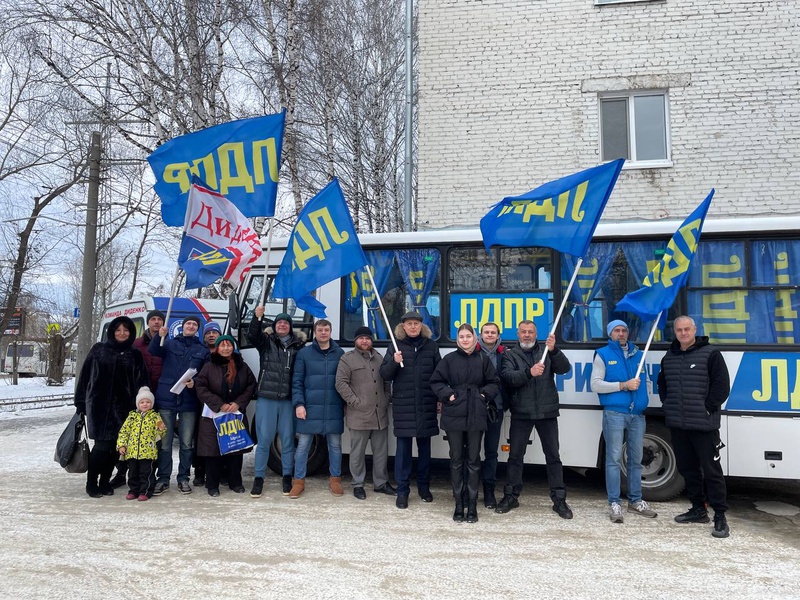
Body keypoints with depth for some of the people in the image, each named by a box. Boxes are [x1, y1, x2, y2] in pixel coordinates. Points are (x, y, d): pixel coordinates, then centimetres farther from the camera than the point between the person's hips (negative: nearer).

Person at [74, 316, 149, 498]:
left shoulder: (135, 355, 8)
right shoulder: (99, 349, 6)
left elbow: (141, 383, 4)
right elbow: (85, 376, 5)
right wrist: (81, 402, 1)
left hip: (123, 407, 2)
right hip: (99, 405, -2)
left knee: (114, 446, 4)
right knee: (102, 444, -7)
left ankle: (105, 481, 19)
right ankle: (91, 483, 9)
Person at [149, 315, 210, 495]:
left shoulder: (203, 350, 11)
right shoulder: (170, 344, 10)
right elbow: (153, 350, -9)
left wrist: (195, 382, -14)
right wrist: (160, 337, -29)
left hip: (189, 401, 1)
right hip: (166, 399, -1)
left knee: (187, 443, 5)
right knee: (164, 442, 1)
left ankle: (183, 478, 16)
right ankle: (163, 478, 11)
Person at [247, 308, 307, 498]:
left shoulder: (298, 345, 6)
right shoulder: (266, 341, 7)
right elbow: (252, 335, -13)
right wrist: (257, 318, -31)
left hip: (288, 400, 1)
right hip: (266, 398, 0)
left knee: (288, 439, 7)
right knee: (264, 439, 3)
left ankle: (287, 477, 20)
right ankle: (259, 478, 14)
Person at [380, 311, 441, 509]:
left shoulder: (431, 346, 5)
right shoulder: (396, 346, 3)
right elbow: (385, 374, 1)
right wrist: (394, 362, -18)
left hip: (426, 404, 1)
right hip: (403, 405, -1)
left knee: (424, 446, 12)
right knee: (403, 447, 1)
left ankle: (424, 486, 26)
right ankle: (402, 490, 9)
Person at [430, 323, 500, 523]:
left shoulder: (483, 359, 4)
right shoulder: (449, 359, 2)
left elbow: (494, 382, 10)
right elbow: (436, 381, 5)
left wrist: (485, 394, -5)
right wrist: (447, 394, -8)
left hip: (476, 416, 0)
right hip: (454, 415, 0)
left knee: (473, 460, 6)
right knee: (456, 460, 6)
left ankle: (472, 505, 15)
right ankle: (458, 504, 16)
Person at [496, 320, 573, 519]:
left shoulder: (546, 351, 9)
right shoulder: (510, 355, 6)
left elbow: (564, 368, -6)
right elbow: (508, 376, -12)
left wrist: (553, 350, -24)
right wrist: (529, 372, -29)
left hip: (547, 412, 1)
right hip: (521, 413, 0)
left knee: (553, 456, 5)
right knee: (515, 455, 6)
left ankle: (559, 499, 13)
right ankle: (511, 496, 18)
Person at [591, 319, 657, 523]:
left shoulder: (638, 354, 16)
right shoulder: (603, 354, 3)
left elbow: (644, 381, 23)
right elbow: (595, 384, -5)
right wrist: (623, 385, -12)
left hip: (637, 414, 5)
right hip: (614, 413, -5)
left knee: (636, 459, 11)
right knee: (614, 459, -4)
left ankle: (635, 501, 22)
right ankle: (614, 503, 1)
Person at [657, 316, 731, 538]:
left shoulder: (710, 354, -4)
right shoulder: (669, 357, 13)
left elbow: (722, 385, -8)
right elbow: (662, 383, 25)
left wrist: (708, 407, -11)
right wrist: (666, 404, 12)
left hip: (704, 425, -6)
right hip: (677, 424, 6)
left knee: (711, 470, -4)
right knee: (687, 468, 14)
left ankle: (720, 517, 4)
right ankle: (698, 509, 27)